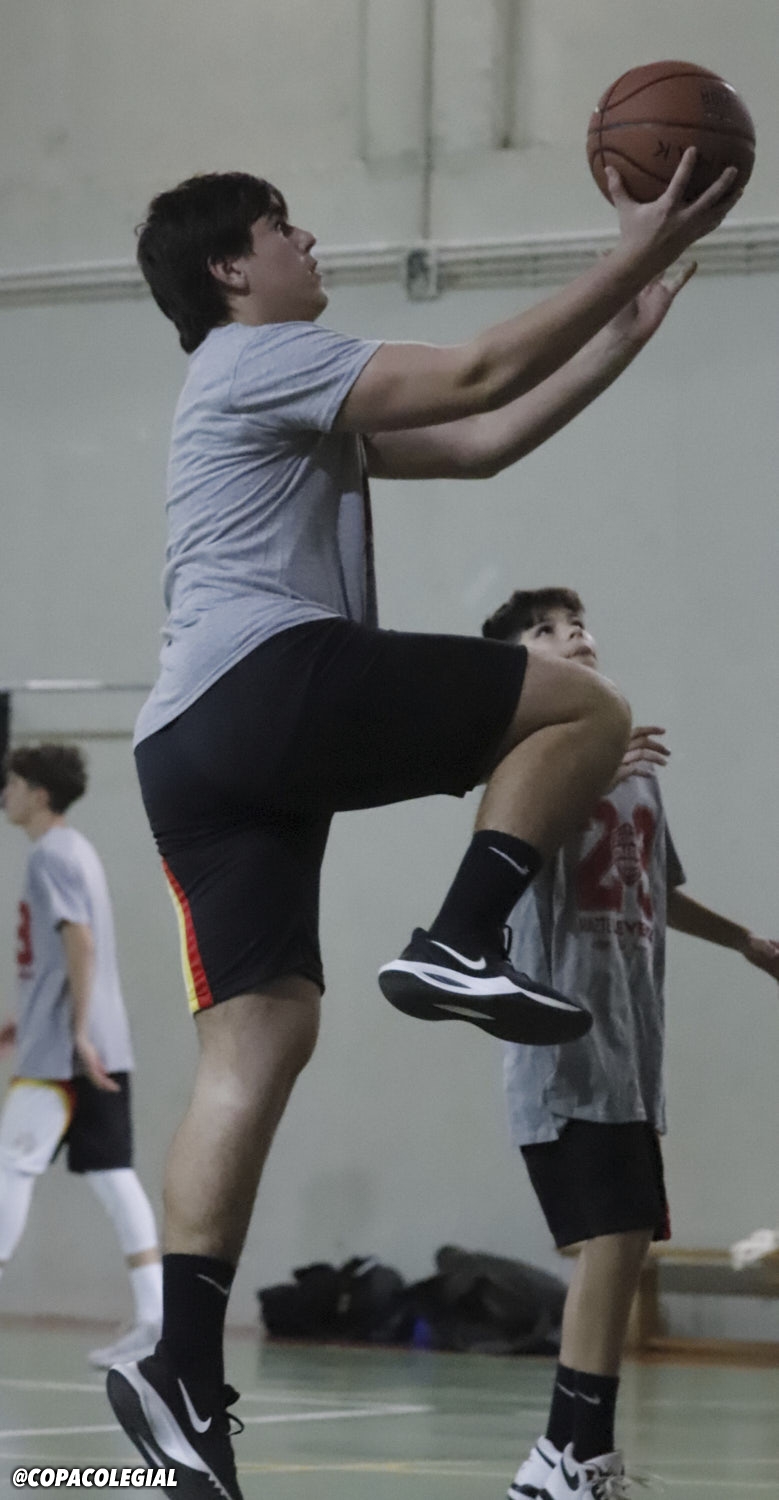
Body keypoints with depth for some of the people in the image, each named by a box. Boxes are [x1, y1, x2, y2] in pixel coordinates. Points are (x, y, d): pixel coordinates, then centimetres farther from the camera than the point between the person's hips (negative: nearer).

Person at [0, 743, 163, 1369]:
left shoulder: (51, 856, -10)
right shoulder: (76, 850, 19)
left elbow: (80, 943, -20)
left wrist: (78, 1034, -23)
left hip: (61, 1052, -9)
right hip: (103, 1050, 9)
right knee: (112, 1173, 4)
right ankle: (154, 1315, -3)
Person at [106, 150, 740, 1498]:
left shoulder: (297, 403, 33)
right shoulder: (258, 356, 2)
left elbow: (480, 442, 30)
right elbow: (479, 376, -7)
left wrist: (623, 331, 27)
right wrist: (632, 259, -1)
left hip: (192, 744, 10)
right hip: (270, 680, -10)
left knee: (257, 1037, -1)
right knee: (583, 709, 0)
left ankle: (183, 1369, -12)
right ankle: (460, 945, -10)